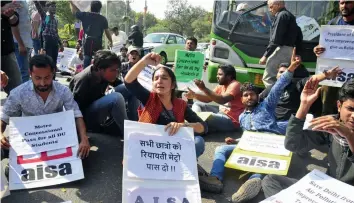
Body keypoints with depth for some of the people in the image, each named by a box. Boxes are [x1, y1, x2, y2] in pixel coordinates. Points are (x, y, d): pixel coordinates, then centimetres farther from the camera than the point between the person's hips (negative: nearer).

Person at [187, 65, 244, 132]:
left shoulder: (235, 85, -17)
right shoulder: (221, 86, 9)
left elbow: (222, 100, -32)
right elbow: (208, 99, 10)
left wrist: (204, 88, -34)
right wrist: (194, 95, -8)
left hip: (232, 120, -9)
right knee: (197, 105, 8)